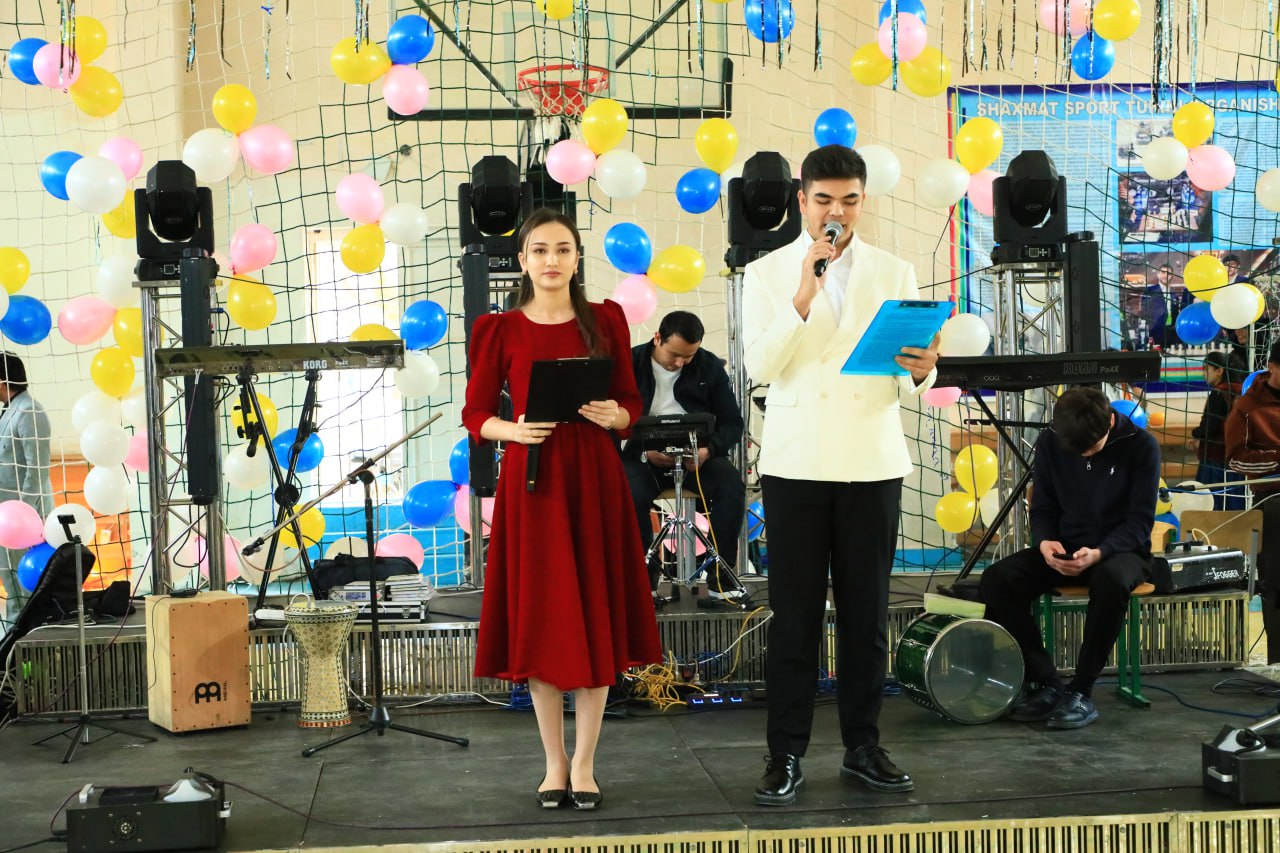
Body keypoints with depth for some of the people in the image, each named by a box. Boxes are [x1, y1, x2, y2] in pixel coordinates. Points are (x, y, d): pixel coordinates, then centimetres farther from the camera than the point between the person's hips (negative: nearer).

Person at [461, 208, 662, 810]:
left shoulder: (605, 321, 7)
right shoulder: (500, 331, 3)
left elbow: (631, 402, 9)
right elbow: (475, 414, 4)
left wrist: (615, 416, -13)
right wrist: (512, 429, -15)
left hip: (595, 480, 1)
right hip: (531, 482, -1)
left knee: (596, 620, 3)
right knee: (539, 622, 3)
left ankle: (584, 765, 15)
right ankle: (554, 765, 17)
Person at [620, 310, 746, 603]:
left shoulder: (709, 367, 6)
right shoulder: (630, 364, 2)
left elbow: (732, 422, 5)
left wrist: (708, 450, -16)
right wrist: (645, 452, -19)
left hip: (696, 454, 2)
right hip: (643, 456, -1)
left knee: (732, 486, -27)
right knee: (631, 495, -33)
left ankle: (720, 581, -19)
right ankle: (644, 581, -17)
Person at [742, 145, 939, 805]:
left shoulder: (894, 273, 8)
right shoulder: (766, 275, 4)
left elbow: (907, 382, 5)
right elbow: (760, 367, -9)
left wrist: (920, 371, -19)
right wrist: (804, 296, -19)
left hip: (873, 464, 2)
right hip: (795, 462, -1)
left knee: (867, 612, 8)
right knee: (794, 614, 0)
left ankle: (863, 746, 19)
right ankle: (786, 756, 7)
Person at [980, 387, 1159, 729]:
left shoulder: (1141, 445, -11)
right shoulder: (1049, 442, -2)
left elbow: (1139, 521, -12)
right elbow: (1042, 508, 6)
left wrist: (1098, 553, -29)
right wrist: (1044, 541, -17)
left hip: (1120, 549, -3)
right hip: (1064, 549, 4)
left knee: (1111, 580, -41)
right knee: (996, 579, -23)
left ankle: (1081, 692, -26)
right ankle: (1046, 683, -15)